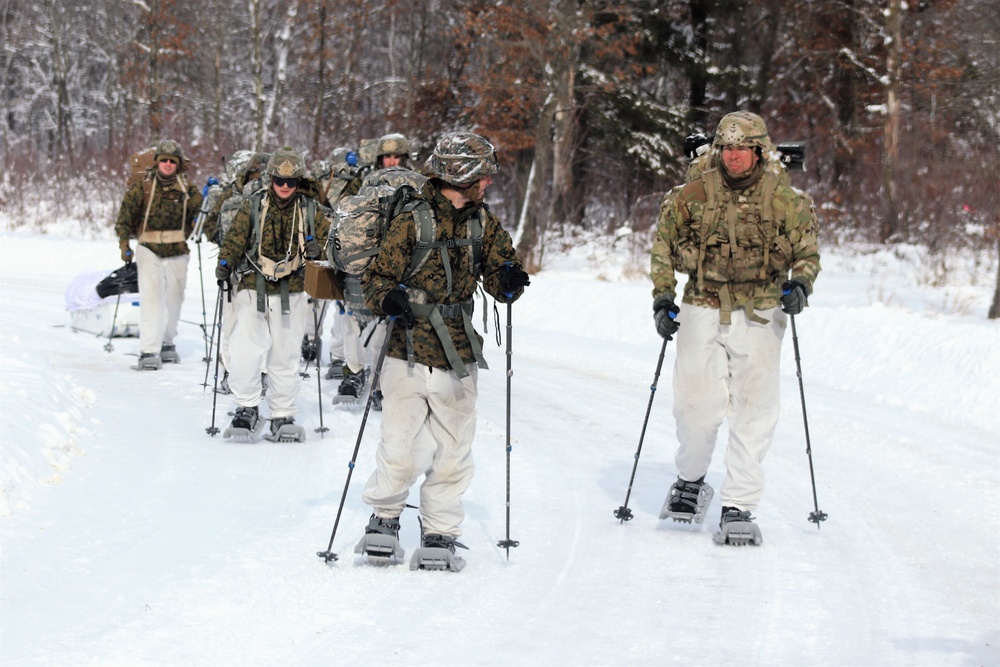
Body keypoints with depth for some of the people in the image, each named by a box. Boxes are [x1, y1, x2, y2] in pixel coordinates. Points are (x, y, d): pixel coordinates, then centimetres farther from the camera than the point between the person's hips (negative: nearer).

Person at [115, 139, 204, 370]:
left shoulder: (188, 190, 2)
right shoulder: (142, 188, -4)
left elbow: (199, 214, 13)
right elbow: (125, 217, -1)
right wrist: (124, 243, -10)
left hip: (177, 253, 3)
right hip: (149, 250, -3)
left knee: (174, 299, 12)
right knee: (151, 299, -14)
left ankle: (167, 343, 32)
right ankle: (149, 352, -17)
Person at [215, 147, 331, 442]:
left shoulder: (311, 211, 6)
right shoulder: (253, 206, 2)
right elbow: (236, 238, 1)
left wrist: (318, 248, -11)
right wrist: (225, 263, -16)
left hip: (290, 293, 2)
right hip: (253, 288, -1)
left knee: (285, 357, 6)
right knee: (245, 349, -17)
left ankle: (283, 417, 18)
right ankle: (247, 410, -4)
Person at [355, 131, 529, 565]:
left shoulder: (482, 223, 9)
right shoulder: (412, 221, -6)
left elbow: (498, 283, 11)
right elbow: (377, 276, -3)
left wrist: (509, 280, -12)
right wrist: (387, 300, -24)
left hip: (457, 360, 4)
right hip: (409, 355, -4)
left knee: (453, 454, 6)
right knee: (400, 453, -6)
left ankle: (441, 532, 20)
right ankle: (384, 517, 18)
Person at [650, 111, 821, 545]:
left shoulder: (785, 200, 0)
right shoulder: (693, 195, 1)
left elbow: (807, 253, 8)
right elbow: (664, 246, 11)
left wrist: (799, 285, -12)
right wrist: (662, 297, 2)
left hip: (758, 314, 0)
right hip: (702, 309, 0)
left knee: (754, 411, -4)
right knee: (695, 403, -3)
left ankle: (738, 507, 2)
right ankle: (690, 481, 26)